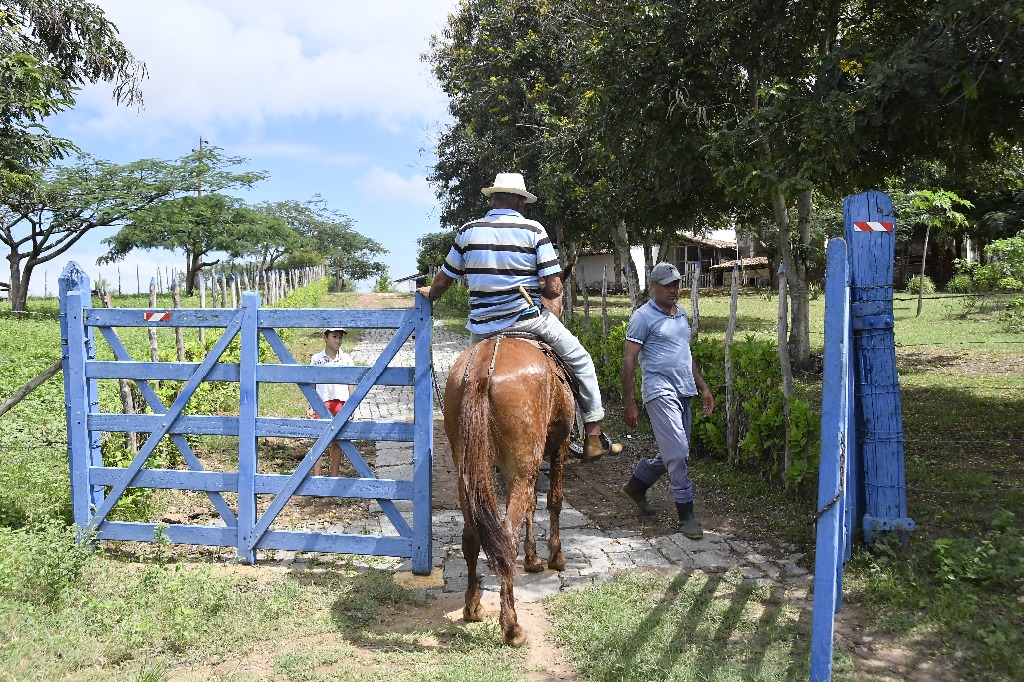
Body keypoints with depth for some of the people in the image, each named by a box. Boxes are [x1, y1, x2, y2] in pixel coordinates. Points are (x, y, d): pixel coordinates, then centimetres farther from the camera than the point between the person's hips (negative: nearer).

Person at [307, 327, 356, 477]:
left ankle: (334, 477, 15)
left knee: (337, 442, 6)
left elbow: (350, 384, 9)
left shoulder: (347, 359, 6)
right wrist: (311, 407, 2)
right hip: (322, 404, -1)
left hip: (341, 404, 1)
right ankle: (316, 477, 3)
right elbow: (312, 385, 6)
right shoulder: (316, 359, 4)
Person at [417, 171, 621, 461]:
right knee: (581, 361, 15)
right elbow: (554, 289, -9)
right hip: (528, 317, -2)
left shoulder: (467, 231, 3)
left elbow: (442, 282, 12)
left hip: (482, 327, 3)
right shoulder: (534, 230, -4)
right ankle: (594, 437, 17)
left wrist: (430, 293, 34)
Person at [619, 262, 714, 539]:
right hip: (660, 390, -8)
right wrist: (630, 403, -13)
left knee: (673, 452, 13)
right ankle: (686, 514, 0)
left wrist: (703, 387, 19)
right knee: (678, 452, -11)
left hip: (683, 391, 8)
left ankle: (635, 486, 31)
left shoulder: (681, 314, 17)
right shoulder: (643, 316, -7)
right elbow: (629, 360, -9)